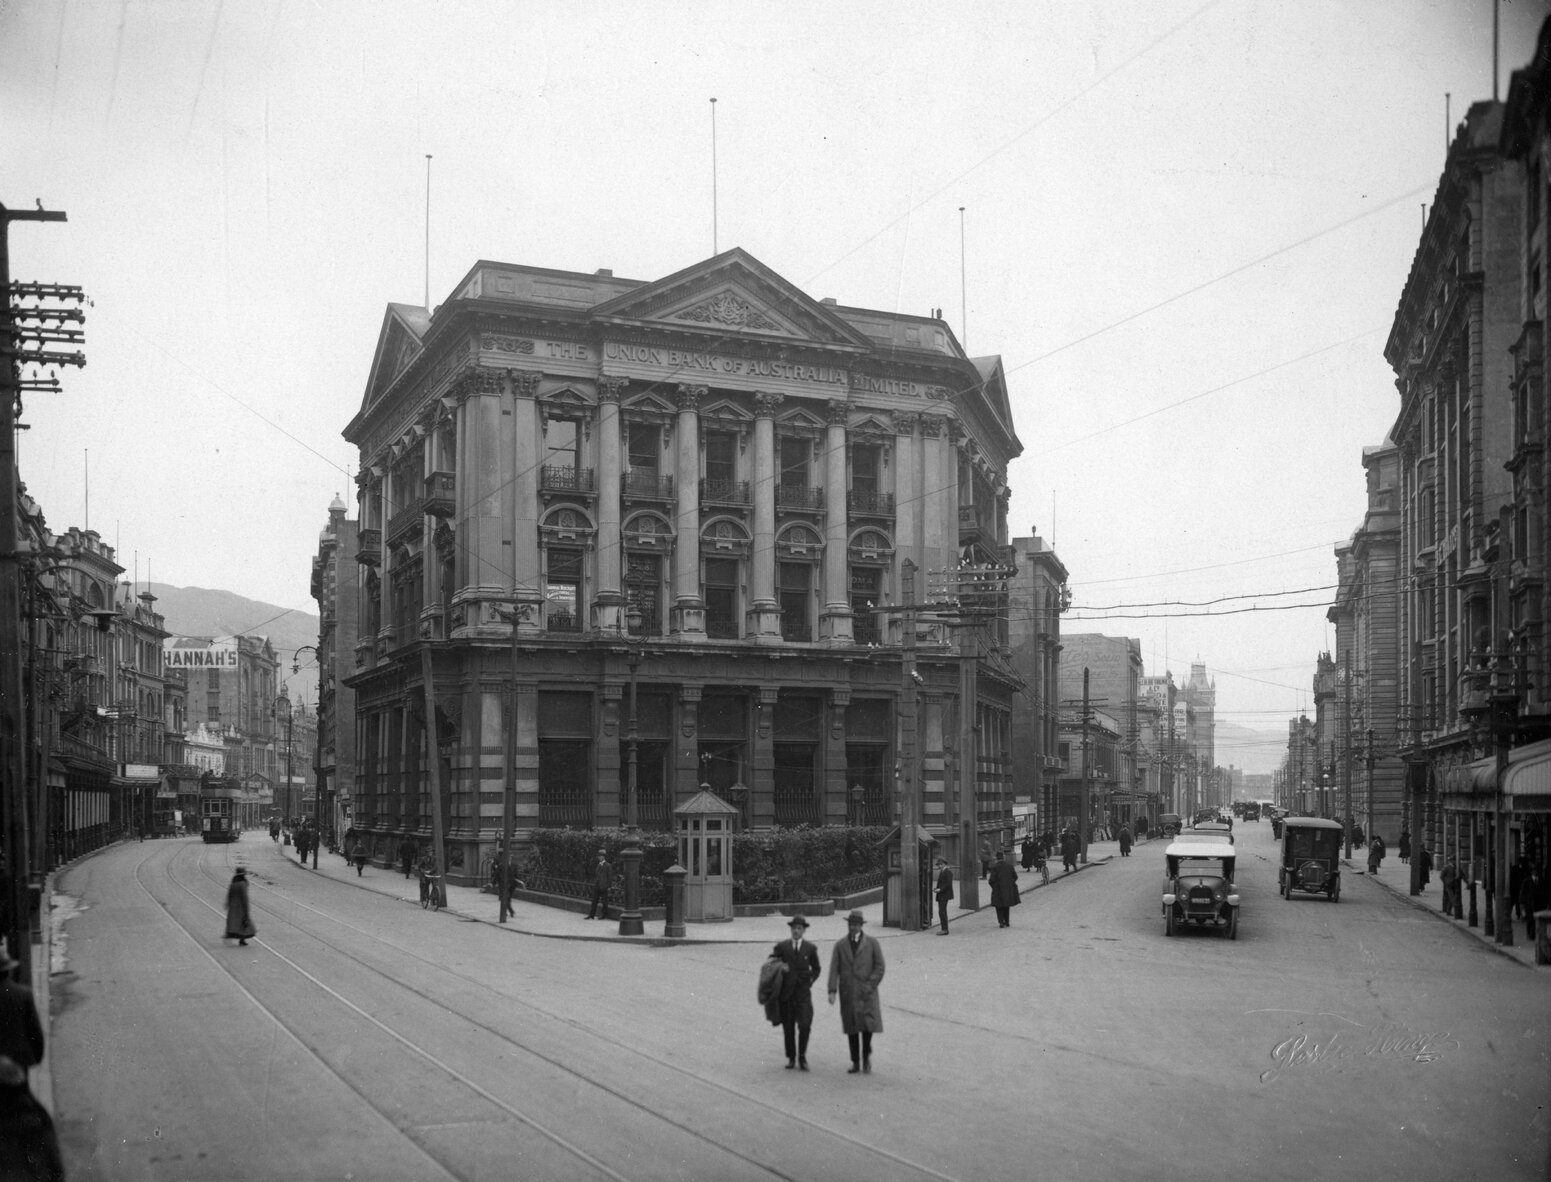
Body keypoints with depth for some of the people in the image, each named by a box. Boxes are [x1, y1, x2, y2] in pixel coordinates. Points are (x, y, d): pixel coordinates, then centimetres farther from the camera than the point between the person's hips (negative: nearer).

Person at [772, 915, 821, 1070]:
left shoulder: (810, 948, 3)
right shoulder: (781, 947, 2)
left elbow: (816, 969, 15)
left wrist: (809, 981, 2)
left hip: (803, 992, -1)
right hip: (786, 993, 1)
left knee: (805, 1025, -12)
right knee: (788, 1027, 5)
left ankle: (802, 1056, 6)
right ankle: (791, 1058, 18)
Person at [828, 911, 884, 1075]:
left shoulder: (872, 943, 5)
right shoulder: (840, 945, 9)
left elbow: (879, 967, 2)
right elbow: (834, 969, 2)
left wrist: (869, 986, -9)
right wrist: (832, 990, -10)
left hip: (866, 992, -2)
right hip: (847, 993, 2)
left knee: (868, 1025, -11)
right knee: (851, 1029, 3)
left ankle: (866, 1055, 13)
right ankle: (855, 1063, 13)